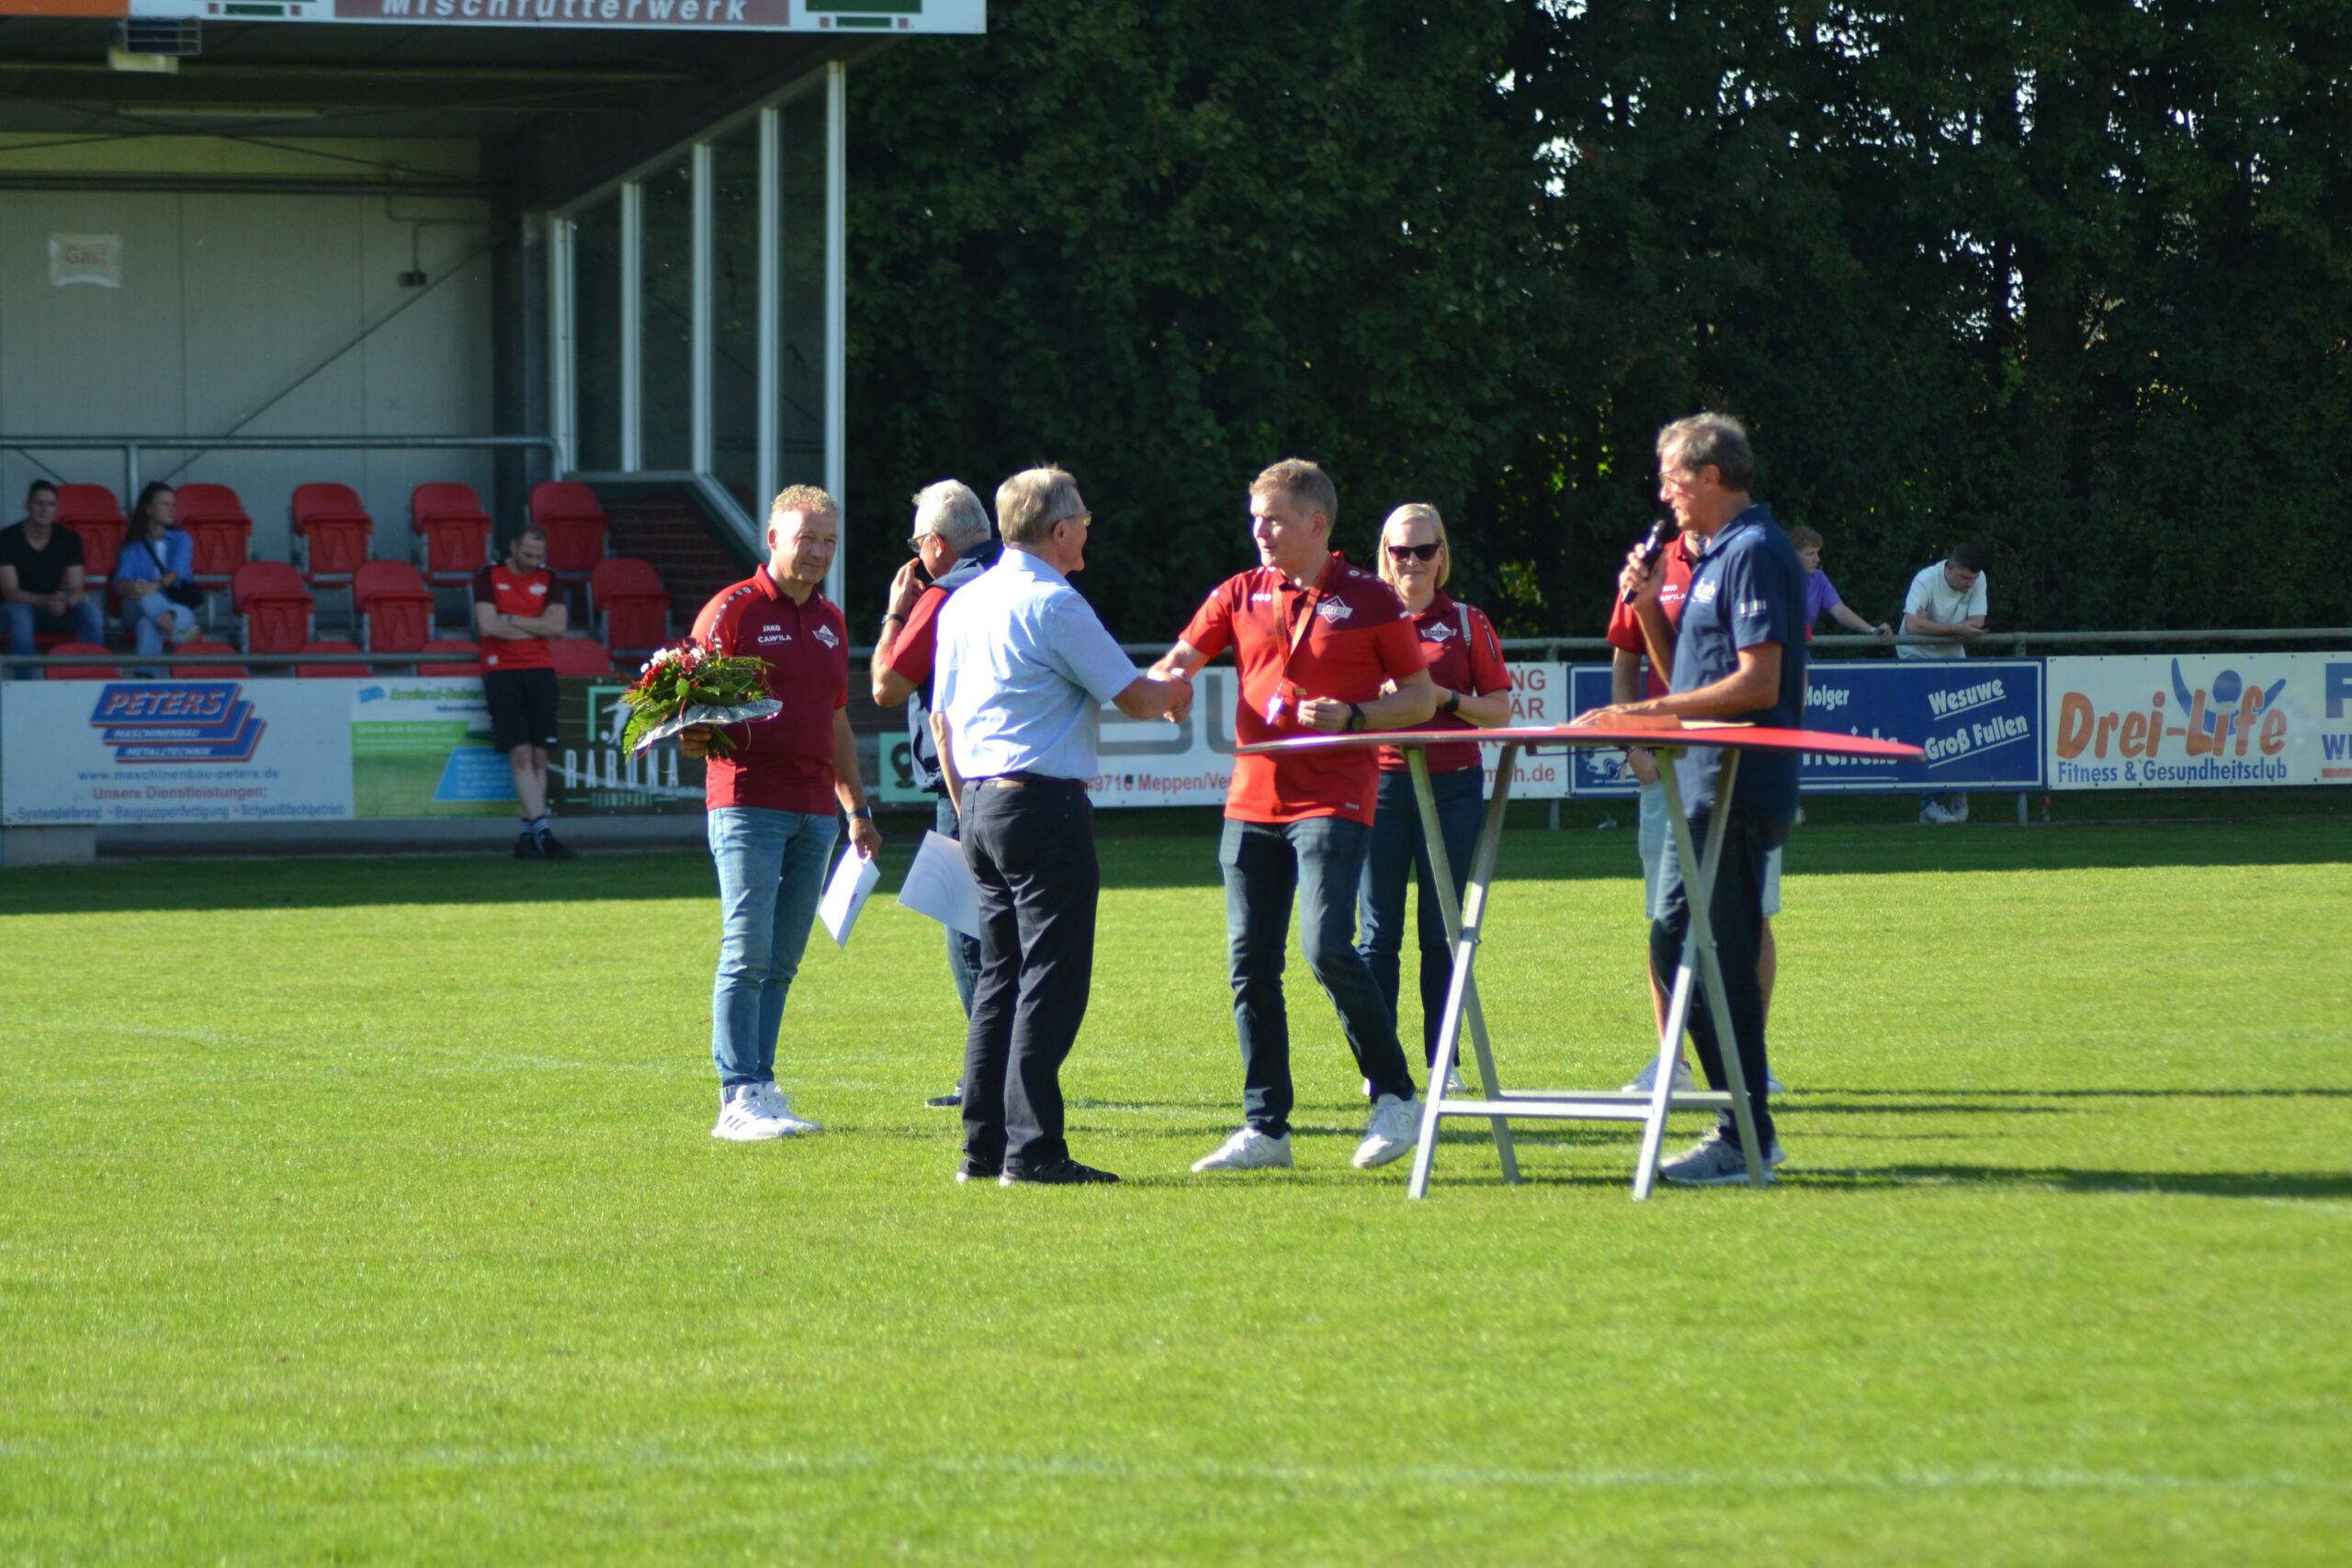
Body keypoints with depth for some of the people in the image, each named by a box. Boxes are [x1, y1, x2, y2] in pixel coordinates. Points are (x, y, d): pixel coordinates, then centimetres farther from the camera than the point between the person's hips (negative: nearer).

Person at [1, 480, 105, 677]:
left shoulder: (69, 539, -4)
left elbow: (76, 589, -9)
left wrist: (65, 602, -35)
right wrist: (45, 601, -37)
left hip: (54, 606, 3)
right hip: (18, 606, -3)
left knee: (92, 614, -27)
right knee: (20, 615, -39)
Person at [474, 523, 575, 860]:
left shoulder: (547, 579, 11)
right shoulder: (489, 577, 2)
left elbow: (558, 626, -1)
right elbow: (488, 626, -10)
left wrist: (512, 620, -7)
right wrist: (538, 627, -2)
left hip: (540, 671, 4)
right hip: (501, 671, -4)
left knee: (538, 756, -1)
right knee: (520, 755, -12)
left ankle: (527, 835, 4)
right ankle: (542, 831, -19)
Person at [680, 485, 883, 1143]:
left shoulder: (830, 622, 18)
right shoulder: (734, 611, -2)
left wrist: (858, 809, 23)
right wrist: (698, 735, -25)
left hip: (815, 810, 6)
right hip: (749, 802, -6)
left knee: (782, 962, 6)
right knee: (747, 953, -11)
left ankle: (759, 1089, 9)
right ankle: (740, 1099, -12)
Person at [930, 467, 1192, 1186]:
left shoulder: (964, 604, 13)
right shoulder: (1054, 606, -13)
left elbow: (943, 720, 18)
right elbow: (1132, 696, -9)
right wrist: (1173, 695, 12)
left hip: (982, 803, 9)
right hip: (1044, 801, -9)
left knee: (999, 977, 12)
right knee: (1050, 980, -7)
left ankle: (983, 1146, 11)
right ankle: (1032, 1149, -10)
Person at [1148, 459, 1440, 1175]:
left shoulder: (1369, 600, 0)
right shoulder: (1240, 595, 10)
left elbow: (1421, 697, 4)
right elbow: (1180, 660, 8)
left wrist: (1354, 715, -13)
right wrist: (1163, 683, -15)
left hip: (1334, 800, -5)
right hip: (1253, 800, 5)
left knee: (1327, 947, -18)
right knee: (1250, 961, 3)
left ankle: (1395, 1096, -2)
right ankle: (1266, 1127, 9)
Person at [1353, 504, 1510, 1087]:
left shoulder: (1467, 623, 7)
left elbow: (1500, 710, 6)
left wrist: (1447, 697, -10)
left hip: (1452, 788, 0)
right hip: (1382, 782, 0)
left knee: (1443, 931, 2)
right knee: (1378, 932, -1)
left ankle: (1443, 1062, 8)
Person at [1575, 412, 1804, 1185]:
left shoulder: (1755, 553, -13)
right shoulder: (1715, 555, 19)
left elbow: (1758, 684, -21)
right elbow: (1686, 673, 23)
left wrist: (1648, 713, -20)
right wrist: (1649, 606, 8)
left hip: (1736, 792, -11)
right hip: (1709, 785, 11)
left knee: (1687, 944, -12)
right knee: (1682, 945, 12)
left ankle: (1744, 1139, -10)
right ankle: (1748, 1128, 16)